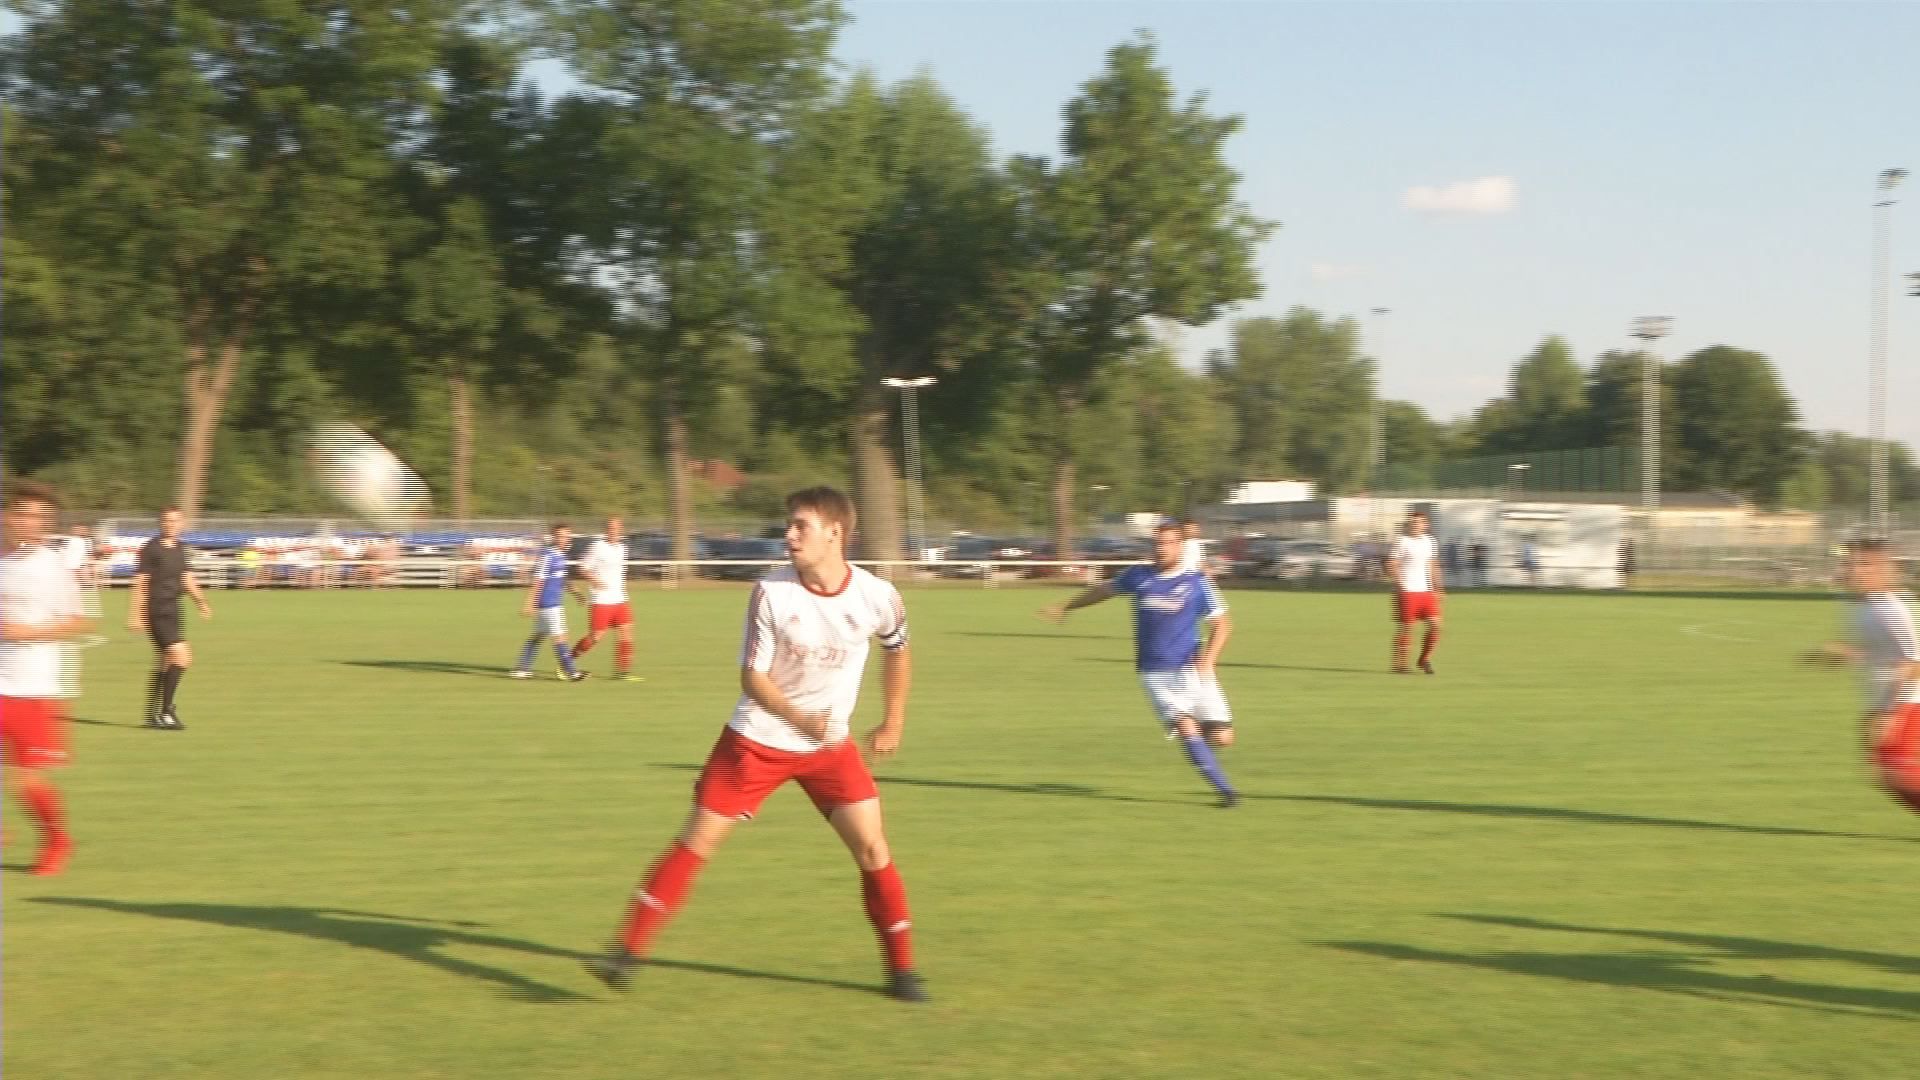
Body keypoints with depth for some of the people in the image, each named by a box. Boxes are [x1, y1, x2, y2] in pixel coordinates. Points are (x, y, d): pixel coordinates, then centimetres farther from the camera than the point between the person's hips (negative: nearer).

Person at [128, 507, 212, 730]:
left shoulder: (181, 548, 11)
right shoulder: (151, 549, -9)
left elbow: (187, 579, 18)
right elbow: (140, 583, -8)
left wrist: (201, 601, 5)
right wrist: (135, 614, -10)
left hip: (172, 611, 8)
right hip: (156, 612, -8)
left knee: (165, 665, 14)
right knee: (181, 657, -17)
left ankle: (153, 715, 24)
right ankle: (166, 711, -11)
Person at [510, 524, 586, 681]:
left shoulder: (561, 555, 11)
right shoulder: (548, 555, -17)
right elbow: (537, 581, -18)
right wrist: (529, 604, -19)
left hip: (555, 603, 10)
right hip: (548, 604, -10)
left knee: (539, 636, 12)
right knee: (559, 636, -6)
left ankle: (522, 668, 17)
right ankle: (570, 672, -3)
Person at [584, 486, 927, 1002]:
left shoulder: (877, 597, -12)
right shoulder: (771, 593, -18)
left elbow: (898, 650, 10)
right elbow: (752, 677, -16)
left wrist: (893, 722, 12)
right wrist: (801, 718, -32)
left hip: (830, 746, 1)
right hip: (758, 741, -1)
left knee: (872, 848, -7)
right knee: (696, 839, -4)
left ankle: (901, 969, 7)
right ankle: (629, 950, 2)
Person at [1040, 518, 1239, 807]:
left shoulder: (1197, 582, -2)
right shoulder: (1138, 576, 3)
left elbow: (1222, 624, 3)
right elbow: (1104, 589, 22)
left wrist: (1207, 659, -13)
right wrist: (1066, 607, 34)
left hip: (1190, 669, 0)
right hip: (1154, 673, 0)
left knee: (1221, 738, -7)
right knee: (1187, 731, -18)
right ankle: (1225, 790, -7)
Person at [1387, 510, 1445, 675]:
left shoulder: (1429, 540, 13)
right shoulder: (1401, 541, -6)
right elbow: (1391, 566, -9)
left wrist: (1438, 586, 16)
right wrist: (1401, 584, -18)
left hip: (1426, 592, 6)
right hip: (1407, 592, -6)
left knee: (1435, 625, -2)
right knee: (1406, 628, -2)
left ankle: (1425, 659, 14)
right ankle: (1400, 664, 10)